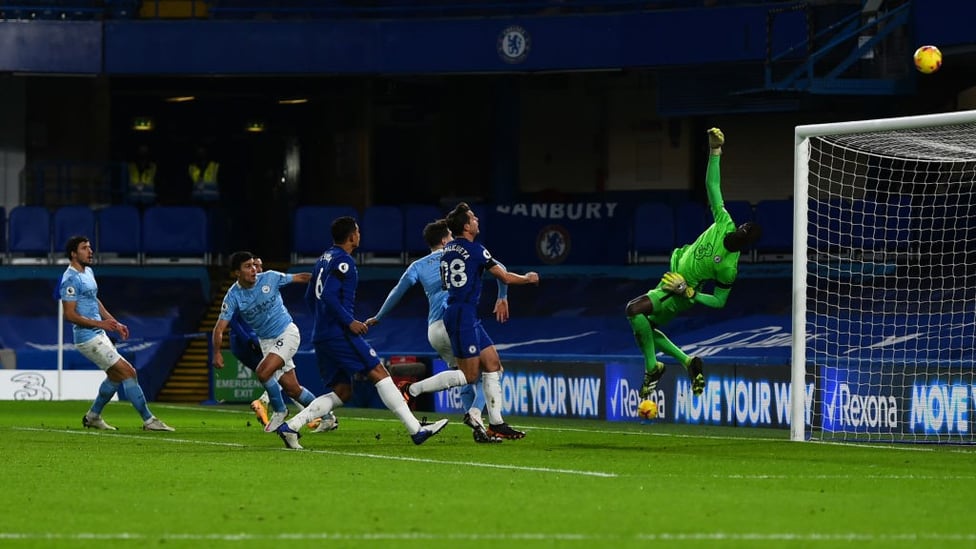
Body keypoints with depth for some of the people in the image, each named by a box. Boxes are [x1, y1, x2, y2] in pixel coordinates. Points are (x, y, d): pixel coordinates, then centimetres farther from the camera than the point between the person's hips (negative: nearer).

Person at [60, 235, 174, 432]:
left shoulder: (88, 272, 14)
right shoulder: (71, 279, -17)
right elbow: (69, 314, -21)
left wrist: (115, 323, 20)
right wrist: (100, 324, -24)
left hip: (98, 335, 10)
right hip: (87, 337, -10)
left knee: (116, 375, 17)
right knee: (127, 372, -11)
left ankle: (92, 416, 30)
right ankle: (148, 420, -9)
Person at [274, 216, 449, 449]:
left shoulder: (324, 259, 18)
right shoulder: (343, 261, -11)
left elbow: (310, 296, 24)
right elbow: (329, 295, -22)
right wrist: (349, 322, -18)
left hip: (321, 337, 9)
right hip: (340, 333, -9)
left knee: (342, 392, 11)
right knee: (379, 374, -6)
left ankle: (291, 426, -1)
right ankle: (416, 430, -9)